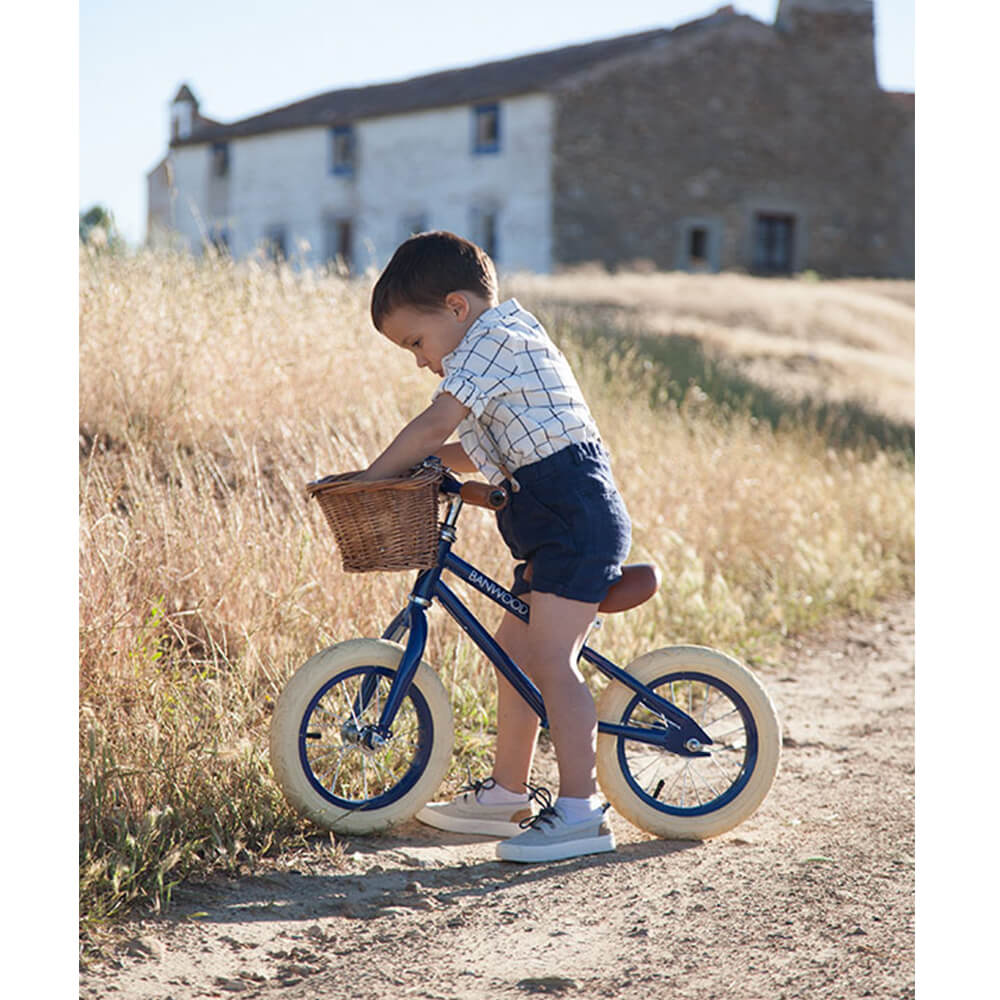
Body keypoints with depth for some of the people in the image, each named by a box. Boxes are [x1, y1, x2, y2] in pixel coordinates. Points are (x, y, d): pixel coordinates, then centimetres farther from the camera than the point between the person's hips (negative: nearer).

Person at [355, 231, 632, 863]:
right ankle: (508, 793, 25)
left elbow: (434, 428, -16)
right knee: (513, 650, 15)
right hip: (556, 525, 11)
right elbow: (478, 454, 26)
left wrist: (372, 478, -5)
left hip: (577, 518, -11)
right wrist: (420, 460, 13)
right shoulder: (508, 342, 24)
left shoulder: (491, 338, -8)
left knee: (551, 658, -15)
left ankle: (581, 811, -15)